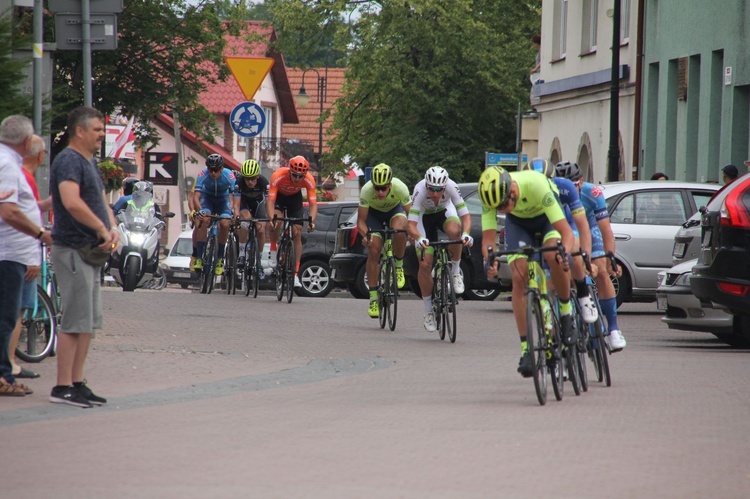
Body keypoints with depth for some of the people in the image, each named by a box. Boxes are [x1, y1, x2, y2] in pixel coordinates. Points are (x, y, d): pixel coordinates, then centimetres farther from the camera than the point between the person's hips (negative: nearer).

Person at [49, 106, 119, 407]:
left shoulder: (89, 163, 19)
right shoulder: (69, 161, -14)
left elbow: (102, 203, 22)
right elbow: (72, 203, -28)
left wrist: (113, 230, 2)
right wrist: (102, 229, -20)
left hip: (91, 251, 10)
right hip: (72, 250, -10)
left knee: (88, 323, 12)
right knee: (76, 321, -9)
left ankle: (77, 383, 17)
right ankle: (63, 388, -6)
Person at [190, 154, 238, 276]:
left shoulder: (229, 175, -29)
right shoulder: (203, 175, -30)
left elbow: (235, 196, -33)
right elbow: (196, 196, -35)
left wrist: (236, 213, -50)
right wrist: (199, 211, -53)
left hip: (223, 200, 1)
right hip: (207, 198, -1)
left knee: (225, 224, -23)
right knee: (204, 220, -28)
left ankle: (220, 259, -6)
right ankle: (198, 257, -25)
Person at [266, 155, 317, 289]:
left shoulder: (309, 180, -33)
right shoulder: (278, 176, -38)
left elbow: (313, 204, -34)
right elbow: (270, 201, -40)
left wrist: (311, 221, -51)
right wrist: (272, 219, -56)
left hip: (295, 197, 2)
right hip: (278, 195, -2)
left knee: (297, 233, -8)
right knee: (277, 221, -32)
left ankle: (296, 274, -5)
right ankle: (273, 252, -8)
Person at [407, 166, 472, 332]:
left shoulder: (451, 187, -33)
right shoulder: (420, 190, -36)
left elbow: (465, 215, -31)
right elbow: (411, 224, -38)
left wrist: (466, 234, -51)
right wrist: (419, 238, -59)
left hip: (445, 212, 1)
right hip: (425, 217, -1)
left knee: (454, 230, -37)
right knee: (425, 264, -12)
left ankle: (456, 271, -13)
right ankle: (428, 311, 5)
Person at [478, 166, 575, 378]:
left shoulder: (536, 185, -42)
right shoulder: (492, 194, -32)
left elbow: (566, 231, -42)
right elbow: (488, 237, -30)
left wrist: (564, 253, -61)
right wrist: (489, 259, -52)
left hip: (547, 217, -3)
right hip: (518, 222, 3)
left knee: (554, 257, -33)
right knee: (519, 277, -14)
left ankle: (566, 312, -9)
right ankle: (526, 349, -11)